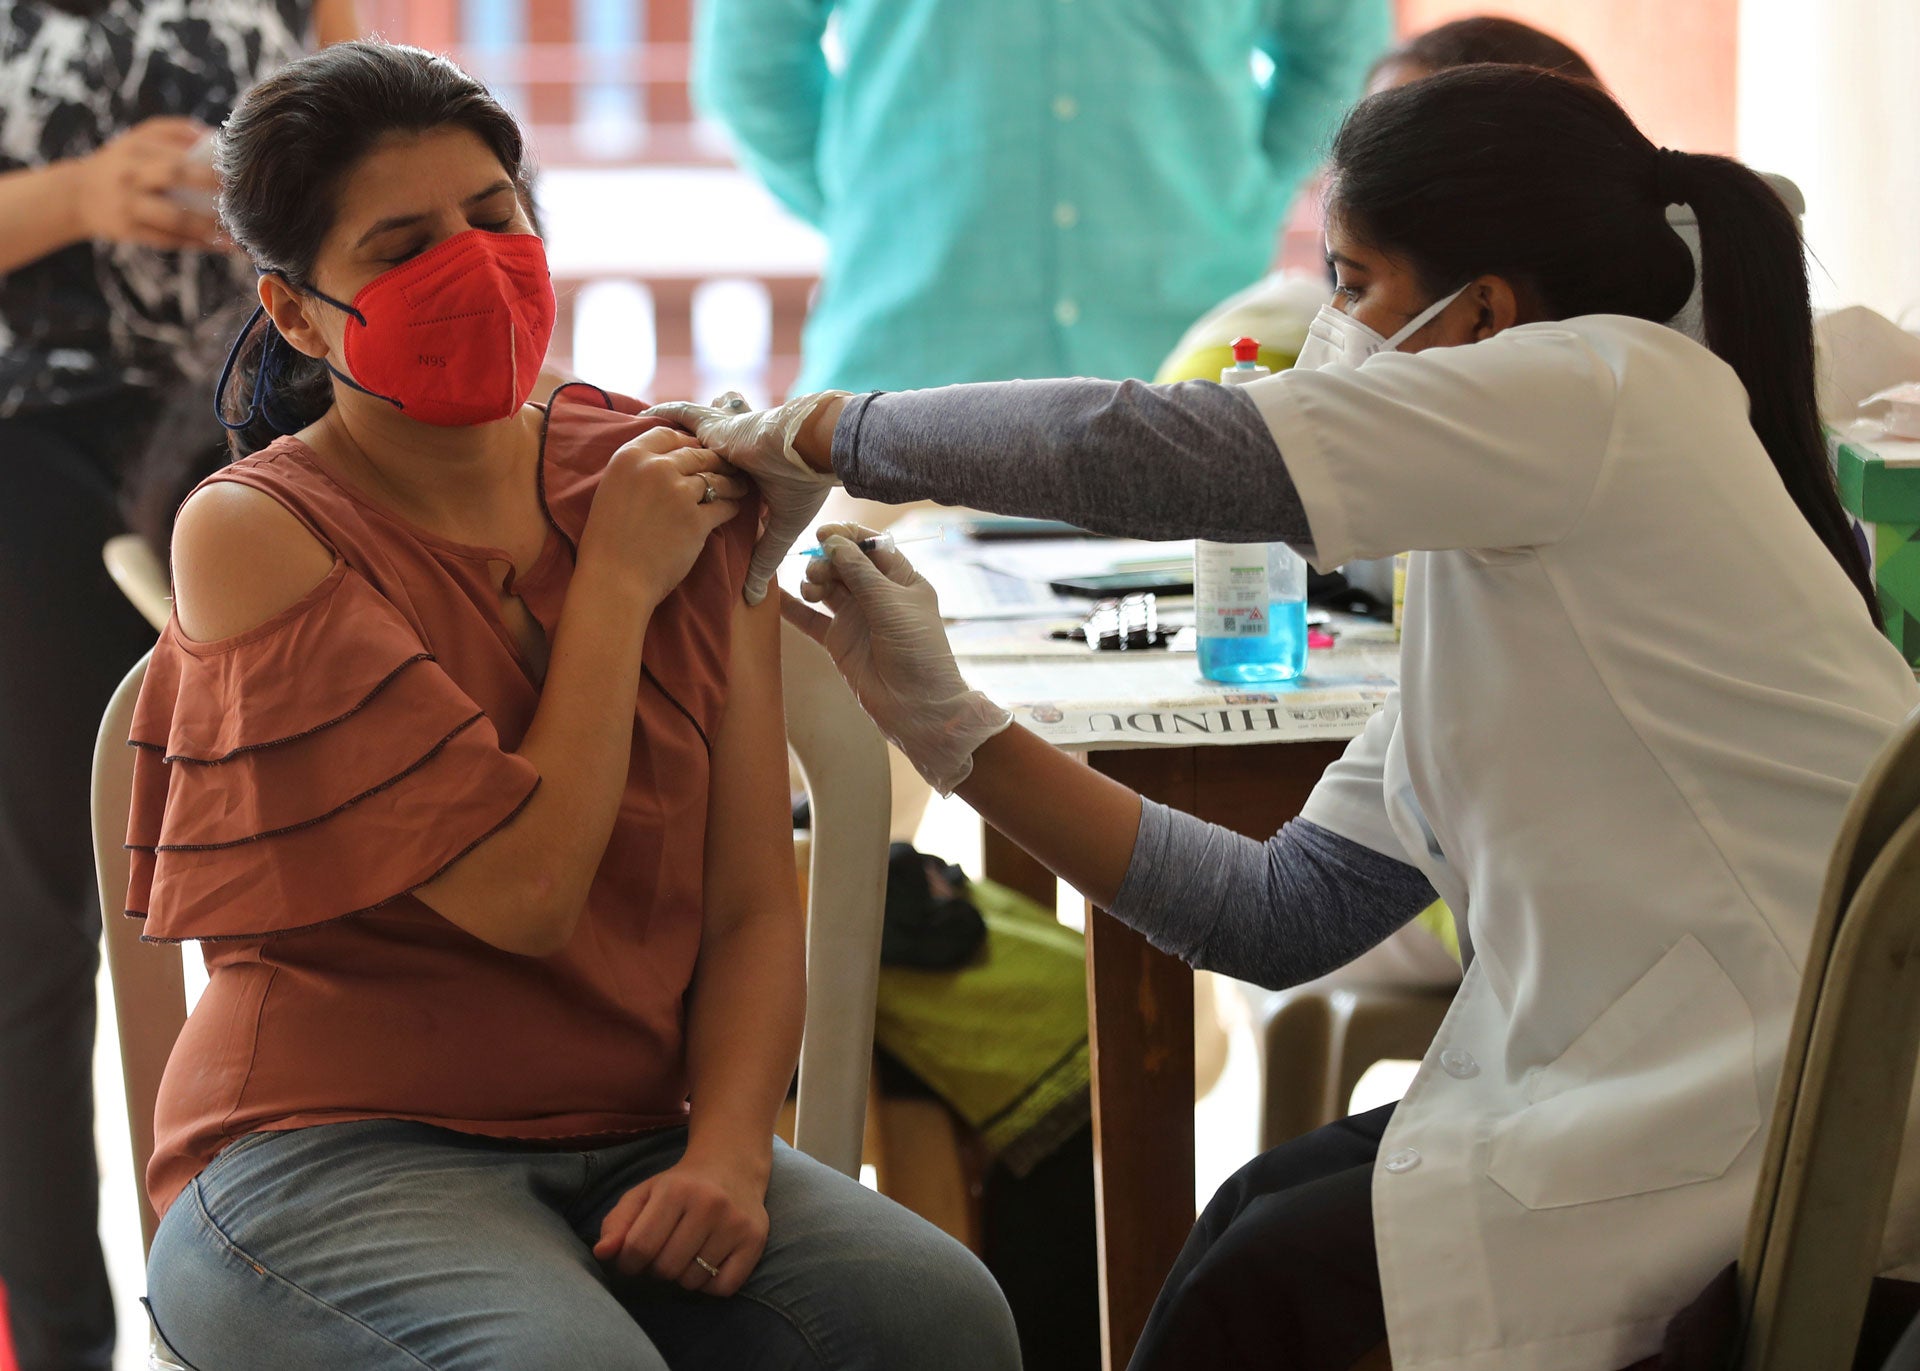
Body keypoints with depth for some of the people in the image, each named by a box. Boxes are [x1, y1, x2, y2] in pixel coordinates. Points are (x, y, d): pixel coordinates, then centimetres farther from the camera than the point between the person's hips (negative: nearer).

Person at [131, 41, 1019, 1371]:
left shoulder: (671, 482, 7)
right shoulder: (256, 535, -8)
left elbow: (751, 906, 6)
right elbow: (528, 891, -15)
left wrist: (729, 1154, -12)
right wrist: (617, 583, -6)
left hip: (638, 1145, 4)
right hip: (333, 1152, -4)